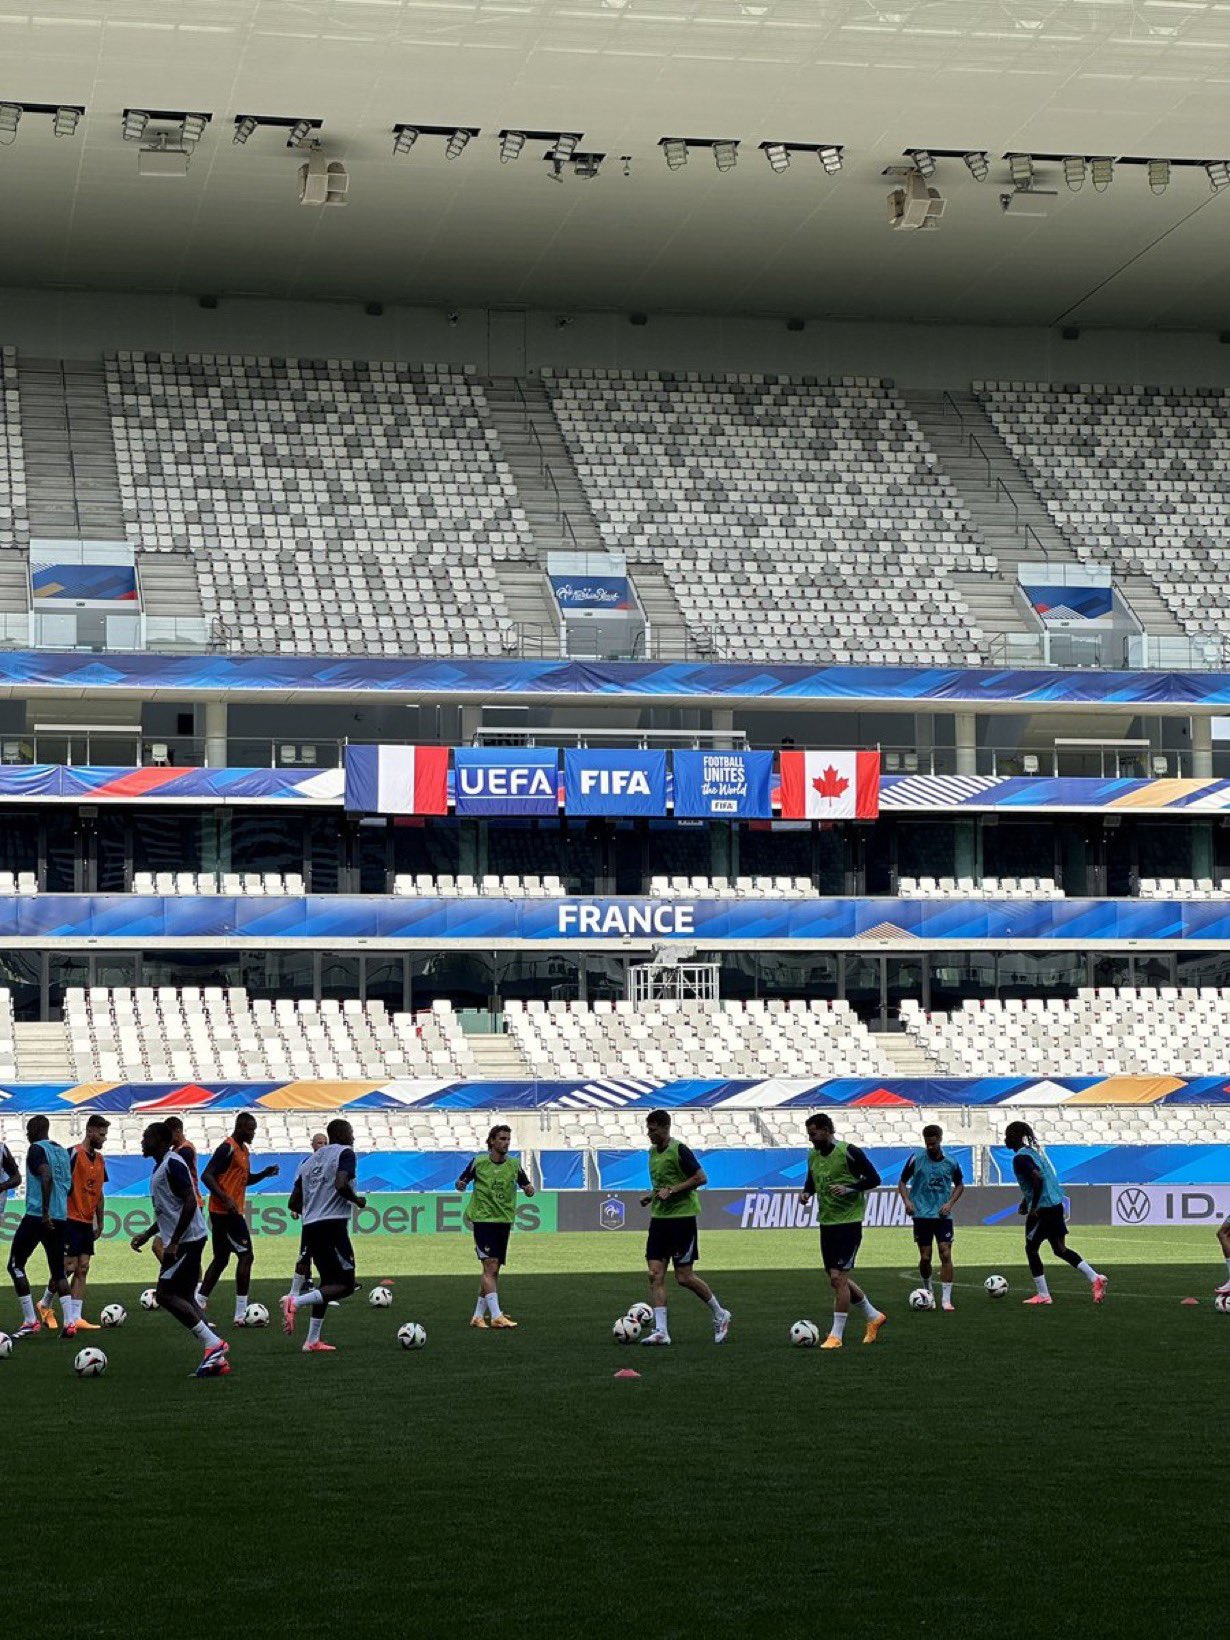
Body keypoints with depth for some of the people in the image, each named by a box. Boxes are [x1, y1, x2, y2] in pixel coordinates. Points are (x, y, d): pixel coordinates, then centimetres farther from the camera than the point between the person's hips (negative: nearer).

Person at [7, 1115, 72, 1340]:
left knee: (15, 1264, 3)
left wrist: (45, 1212, -24)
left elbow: (47, 1177, -23)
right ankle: (69, 1321, -1)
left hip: (37, 1217, -7)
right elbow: (69, 1183, 20)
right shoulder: (63, 1151, 16)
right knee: (58, 1270, 12)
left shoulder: (37, 1149, -7)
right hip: (60, 1218, 7)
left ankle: (30, 1321, -4)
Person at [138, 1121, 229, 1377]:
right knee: (185, 1297, 8)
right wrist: (147, 1235, 28)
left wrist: (174, 1243, -24)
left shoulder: (172, 1163, -14)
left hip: (186, 1240, -10)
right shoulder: (162, 1165, 18)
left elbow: (190, 1202, -22)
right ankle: (216, 1358, 6)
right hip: (185, 1241, 10)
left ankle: (212, 1343, -12)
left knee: (165, 1294, -11)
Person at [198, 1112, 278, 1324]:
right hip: (226, 1212, -10)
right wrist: (226, 1199, -27)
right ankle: (241, 1314, -7)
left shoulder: (243, 1149, 15)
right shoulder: (228, 1148, -15)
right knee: (246, 1256, -8)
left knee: (220, 1260, 13)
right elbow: (207, 1176, -21)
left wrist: (264, 1174, 9)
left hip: (229, 1212, 10)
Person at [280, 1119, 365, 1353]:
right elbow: (341, 1185, -20)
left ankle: (312, 1341, 15)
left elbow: (294, 1203, 18)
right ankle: (296, 1302, -21)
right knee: (347, 1284, -3)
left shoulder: (310, 1160, 20)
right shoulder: (345, 1153, -2)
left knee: (328, 1281, 21)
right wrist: (357, 1201, -1)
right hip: (333, 1225, -8)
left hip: (310, 1227, 8)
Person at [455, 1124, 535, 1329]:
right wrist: (461, 1184, -17)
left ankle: (479, 1315, 15)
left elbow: (527, 1187, 10)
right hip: (482, 1219, -4)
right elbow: (461, 1182, 6)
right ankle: (496, 1316, -18)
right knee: (490, 1266, -14)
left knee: (493, 1271, 7)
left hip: (504, 1220, 4)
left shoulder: (514, 1165, 4)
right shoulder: (478, 1163, -3)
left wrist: (529, 1189, -13)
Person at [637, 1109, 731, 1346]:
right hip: (658, 1218, 8)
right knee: (655, 1274, -2)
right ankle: (661, 1331, -2)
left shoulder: (679, 1151, -12)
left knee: (684, 1277, -4)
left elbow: (701, 1178, -15)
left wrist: (671, 1191, -18)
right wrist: (651, 1196, 7)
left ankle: (720, 1315, 16)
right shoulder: (653, 1152, 14)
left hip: (682, 1217, -8)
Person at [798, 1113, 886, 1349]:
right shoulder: (813, 1155, 9)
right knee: (837, 1279, 12)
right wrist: (806, 1193, 2)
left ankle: (836, 1335, -6)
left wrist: (849, 1188, -22)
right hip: (826, 1223, 8)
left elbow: (874, 1179, -9)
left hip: (848, 1221, -8)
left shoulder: (848, 1152, -12)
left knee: (838, 1277, -12)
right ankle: (874, 1316, 31)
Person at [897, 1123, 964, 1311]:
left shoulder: (950, 1162, 0)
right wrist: (907, 1201, -10)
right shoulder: (916, 1159, -3)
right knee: (925, 1258, 3)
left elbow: (959, 1185, 16)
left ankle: (946, 1299, -6)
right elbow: (902, 1183, 6)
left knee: (946, 1255, -9)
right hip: (922, 1215, 0)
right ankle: (928, 1292, 30)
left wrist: (950, 1203, 0)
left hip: (943, 1216, 0)